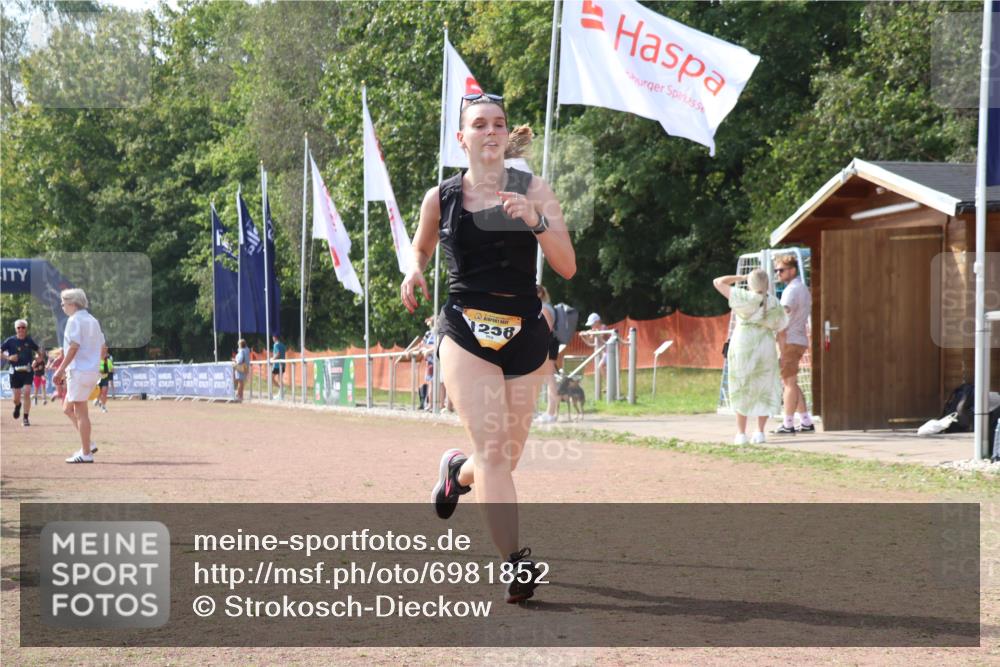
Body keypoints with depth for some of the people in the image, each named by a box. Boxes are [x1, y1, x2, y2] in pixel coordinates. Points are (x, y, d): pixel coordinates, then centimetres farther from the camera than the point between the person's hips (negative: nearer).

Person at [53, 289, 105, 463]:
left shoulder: (74, 320, -10)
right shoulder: (93, 321, 16)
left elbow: (74, 347, -18)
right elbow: (101, 346, 17)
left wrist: (60, 370, -17)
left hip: (79, 371, -9)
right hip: (93, 371, 9)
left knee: (80, 412, -5)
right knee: (68, 408, 17)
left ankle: (86, 453, -4)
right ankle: (88, 445, 12)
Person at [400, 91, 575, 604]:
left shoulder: (533, 191, 3)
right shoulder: (440, 198, 5)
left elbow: (567, 267, -4)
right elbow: (421, 246, 24)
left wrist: (537, 220, -20)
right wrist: (414, 273, 2)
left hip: (524, 335, 2)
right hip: (465, 333, -2)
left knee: (506, 456, 10)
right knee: (492, 449, -18)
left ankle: (457, 470, 46)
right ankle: (516, 563, -21)